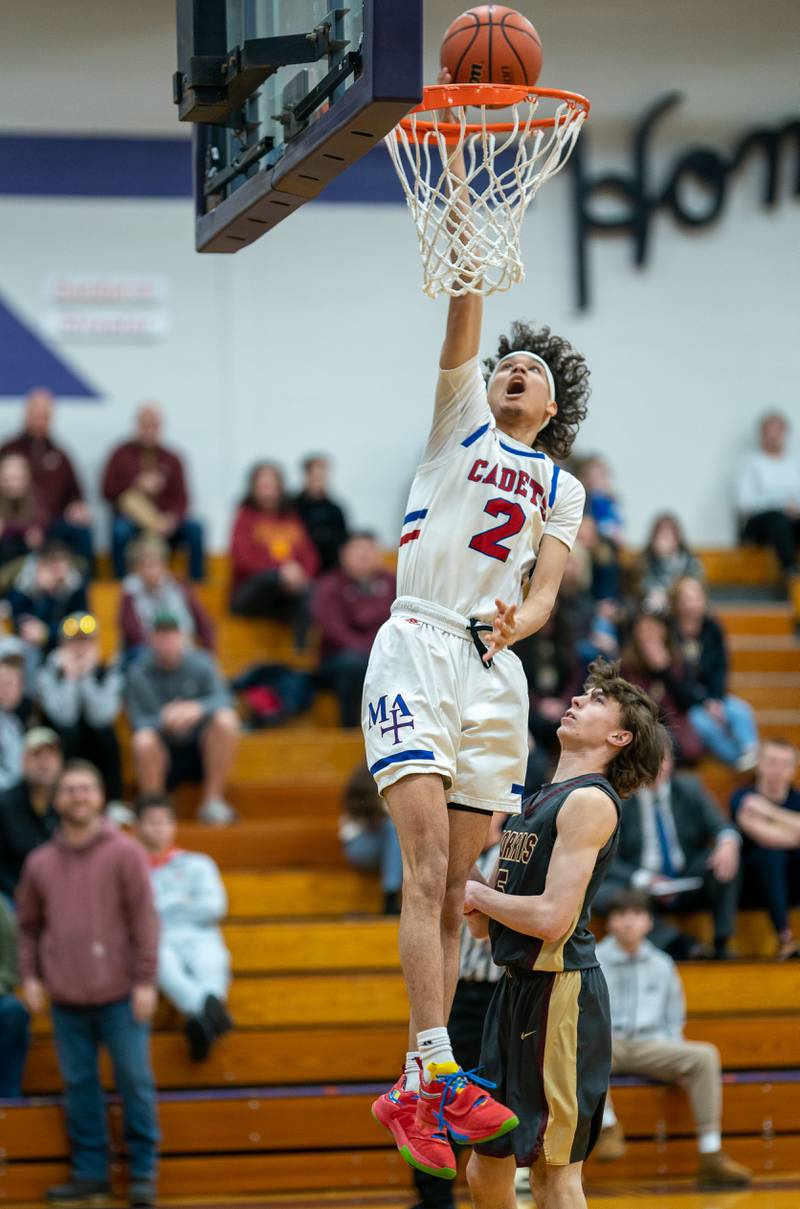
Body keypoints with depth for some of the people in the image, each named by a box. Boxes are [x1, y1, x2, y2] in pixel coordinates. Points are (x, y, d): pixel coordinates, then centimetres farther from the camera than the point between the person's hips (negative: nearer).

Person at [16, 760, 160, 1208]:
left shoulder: (124, 853, -2)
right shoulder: (40, 862, 8)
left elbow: (144, 920, -4)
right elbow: (28, 927, 15)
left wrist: (145, 981, -8)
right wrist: (30, 976, 4)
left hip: (119, 995, -3)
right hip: (66, 999, 3)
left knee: (135, 1082, 0)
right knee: (80, 1087, 7)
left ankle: (143, 1172, 8)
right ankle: (89, 1172, 15)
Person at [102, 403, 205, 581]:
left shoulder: (171, 459, 13)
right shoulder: (122, 454, 9)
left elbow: (181, 498, 5)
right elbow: (108, 490, 1)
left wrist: (170, 519, -16)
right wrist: (138, 485, -14)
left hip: (164, 521, 2)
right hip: (130, 517, -2)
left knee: (194, 529, -26)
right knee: (120, 531, -36)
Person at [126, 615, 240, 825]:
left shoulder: (201, 663, -4)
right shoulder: (139, 674, -7)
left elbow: (223, 700, -17)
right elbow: (138, 723, -14)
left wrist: (197, 709, -39)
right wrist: (163, 721, -36)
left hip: (202, 751, 2)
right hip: (164, 757, -2)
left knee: (225, 719, -28)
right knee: (144, 740, -34)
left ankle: (213, 800, -18)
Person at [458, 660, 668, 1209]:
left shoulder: (590, 800, -10)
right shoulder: (538, 801, 17)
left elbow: (551, 917, -21)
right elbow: (484, 923, 18)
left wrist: (478, 894, -6)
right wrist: (474, 903, -3)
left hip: (561, 988, -9)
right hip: (518, 985, 9)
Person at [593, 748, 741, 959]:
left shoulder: (690, 788, 7)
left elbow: (721, 827, -2)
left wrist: (728, 843, -28)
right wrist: (643, 880, -23)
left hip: (689, 886, 2)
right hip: (641, 886, -2)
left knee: (726, 855, -24)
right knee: (603, 894, -32)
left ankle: (721, 945, -21)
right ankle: (679, 945, -44)